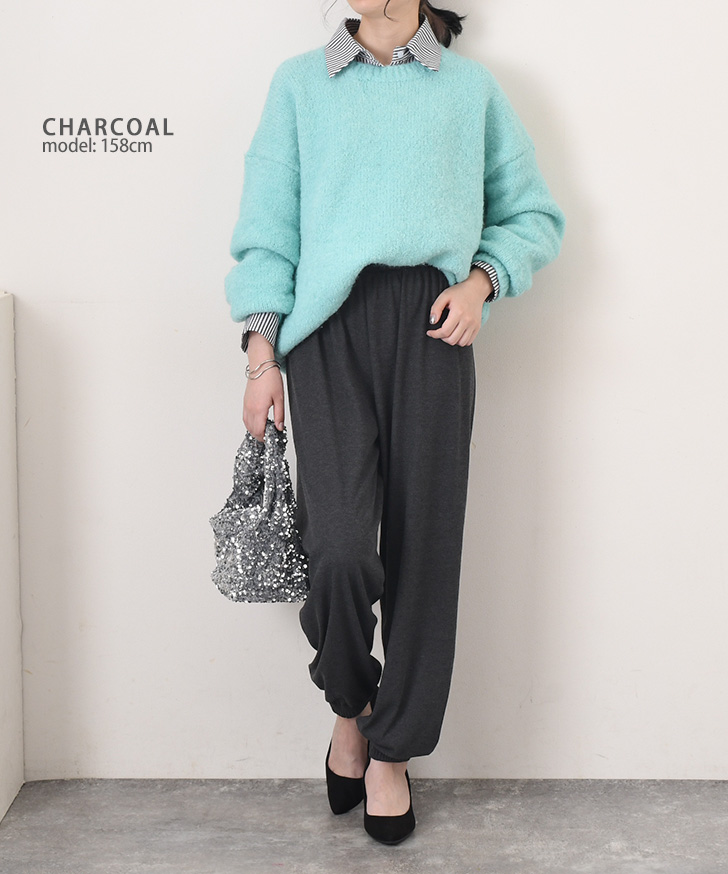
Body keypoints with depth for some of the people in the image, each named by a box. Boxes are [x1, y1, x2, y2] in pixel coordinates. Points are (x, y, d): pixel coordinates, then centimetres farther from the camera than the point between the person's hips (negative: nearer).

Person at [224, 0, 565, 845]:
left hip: (431, 325, 1)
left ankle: (391, 751, 17)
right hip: (330, 322, -1)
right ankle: (349, 708, 15)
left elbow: (534, 214, 18)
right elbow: (267, 225, 10)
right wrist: (261, 351, 1)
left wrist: (482, 279, -1)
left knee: (423, 543, 0)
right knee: (342, 546, -15)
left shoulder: (471, 87, 16)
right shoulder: (298, 83, 16)